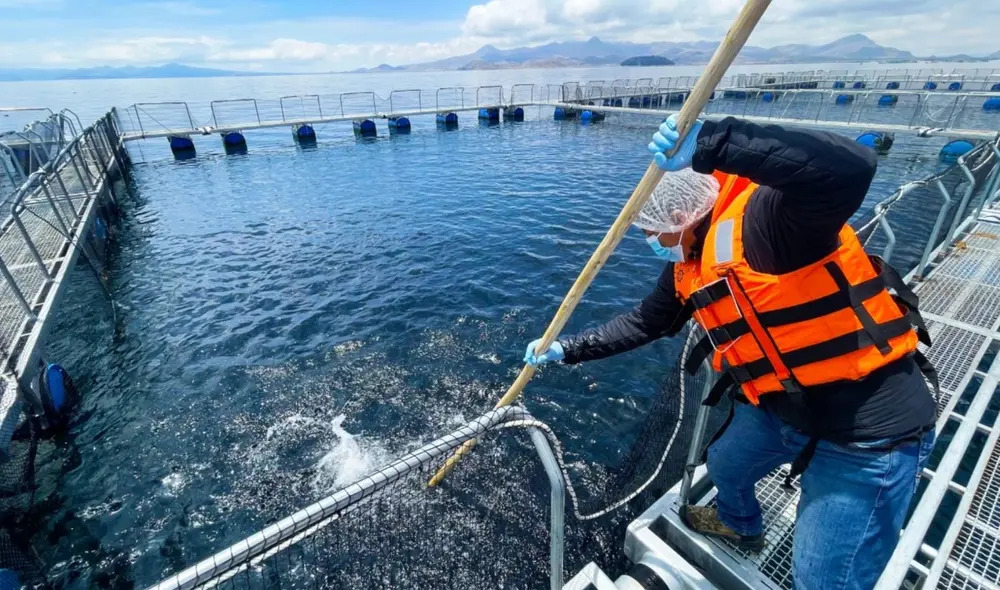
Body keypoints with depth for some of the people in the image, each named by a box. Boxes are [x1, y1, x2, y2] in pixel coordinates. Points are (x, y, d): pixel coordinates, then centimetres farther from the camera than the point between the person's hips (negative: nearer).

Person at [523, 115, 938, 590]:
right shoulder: (689, 265, 1)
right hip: (781, 405, 9)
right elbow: (645, 323, 9)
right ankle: (739, 526, 64)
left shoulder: (766, 216, -27)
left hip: (868, 428, -8)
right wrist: (567, 349, 8)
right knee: (725, 464, 30)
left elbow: (850, 168, -46)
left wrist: (711, 142, -51)